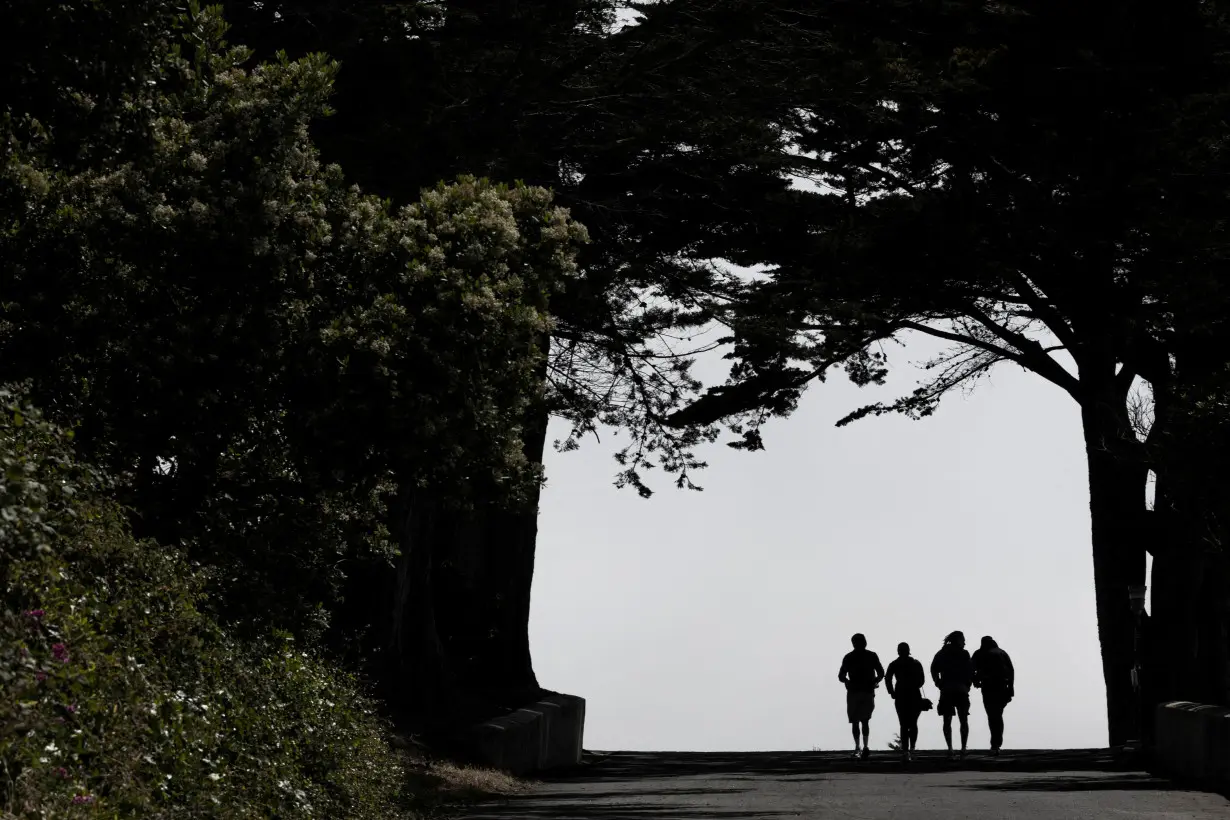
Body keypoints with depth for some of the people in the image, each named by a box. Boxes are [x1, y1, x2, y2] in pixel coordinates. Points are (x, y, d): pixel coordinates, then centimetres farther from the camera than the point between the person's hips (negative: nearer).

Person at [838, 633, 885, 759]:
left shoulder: (848, 657, 2)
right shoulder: (872, 656, 3)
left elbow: (841, 676, 1)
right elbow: (881, 674, 2)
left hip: (853, 692, -1)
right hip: (868, 692, 1)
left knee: (855, 721, 10)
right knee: (865, 720, 6)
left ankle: (857, 747, -6)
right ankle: (866, 746, -16)